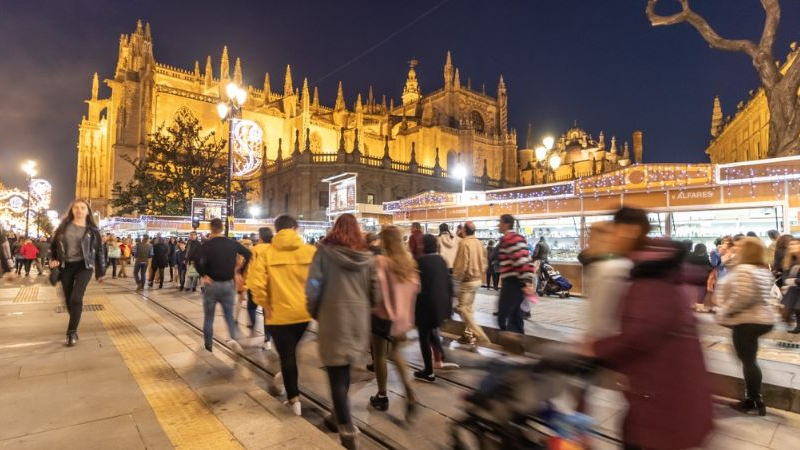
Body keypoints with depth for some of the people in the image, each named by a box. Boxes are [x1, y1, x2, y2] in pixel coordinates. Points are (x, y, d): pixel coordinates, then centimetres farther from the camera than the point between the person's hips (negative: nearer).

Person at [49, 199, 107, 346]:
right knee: (68, 299, 10)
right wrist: (53, 259, -5)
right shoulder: (63, 226, 5)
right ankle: (74, 325, 30)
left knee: (76, 298, -13)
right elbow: (54, 244, 13)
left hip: (84, 266, -3)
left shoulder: (92, 230, 0)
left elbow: (99, 251, 4)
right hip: (65, 266, 3)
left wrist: (101, 272, 5)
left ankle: (72, 332, -2)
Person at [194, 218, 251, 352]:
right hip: (228, 284, 2)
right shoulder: (233, 243, 1)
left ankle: (208, 346, 21)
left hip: (211, 284, -2)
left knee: (208, 317, 14)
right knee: (229, 315, 13)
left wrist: (203, 275, -12)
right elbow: (249, 255, 0)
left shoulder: (207, 244, -9)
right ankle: (234, 338, -10)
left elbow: (197, 259, -25)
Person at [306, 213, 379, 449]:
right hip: (358, 321, 4)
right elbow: (376, 294, 4)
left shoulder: (325, 251, -7)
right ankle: (340, 415, 38)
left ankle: (348, 430, 7)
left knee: (337, 375, 5)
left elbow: (313, 288, -8)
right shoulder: (367, 257, 2)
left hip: (333, 320, -4)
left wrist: (314, 312, 9)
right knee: (344, 370, 22)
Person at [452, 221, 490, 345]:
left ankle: (480, 336, -4)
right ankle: (469, 334, 22)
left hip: (467, 280, -8)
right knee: (469, 308, 17)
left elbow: (462, 264, -21)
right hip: (477, 279, 8)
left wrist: (456, 278, -9)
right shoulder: (479, 243, 5)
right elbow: (484, 262, 9)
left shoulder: (464, 243, -19)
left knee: (463, 308, -1)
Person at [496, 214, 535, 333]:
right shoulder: (518, 238, 17)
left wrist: (525, 283, -22)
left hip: (512, 282, -10)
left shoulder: (508, 239, -13)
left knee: (504, 316, -4)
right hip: (516, 282, 10)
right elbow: (526, 261, 15)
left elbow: (520, 262, -22)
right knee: (515, 315, 16)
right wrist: (529, 282, 12)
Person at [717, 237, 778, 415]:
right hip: (764, 318, 10)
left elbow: (742, 297, -27)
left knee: (748, 361, 1)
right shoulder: (764, 270, 12)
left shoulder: (743, 270, -19)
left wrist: (725, 312, -16)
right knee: (750, 360, 17)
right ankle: (754, 398, 24)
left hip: (747, 321, -10)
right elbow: (757, 296, 19)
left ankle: (754, 401, 10)